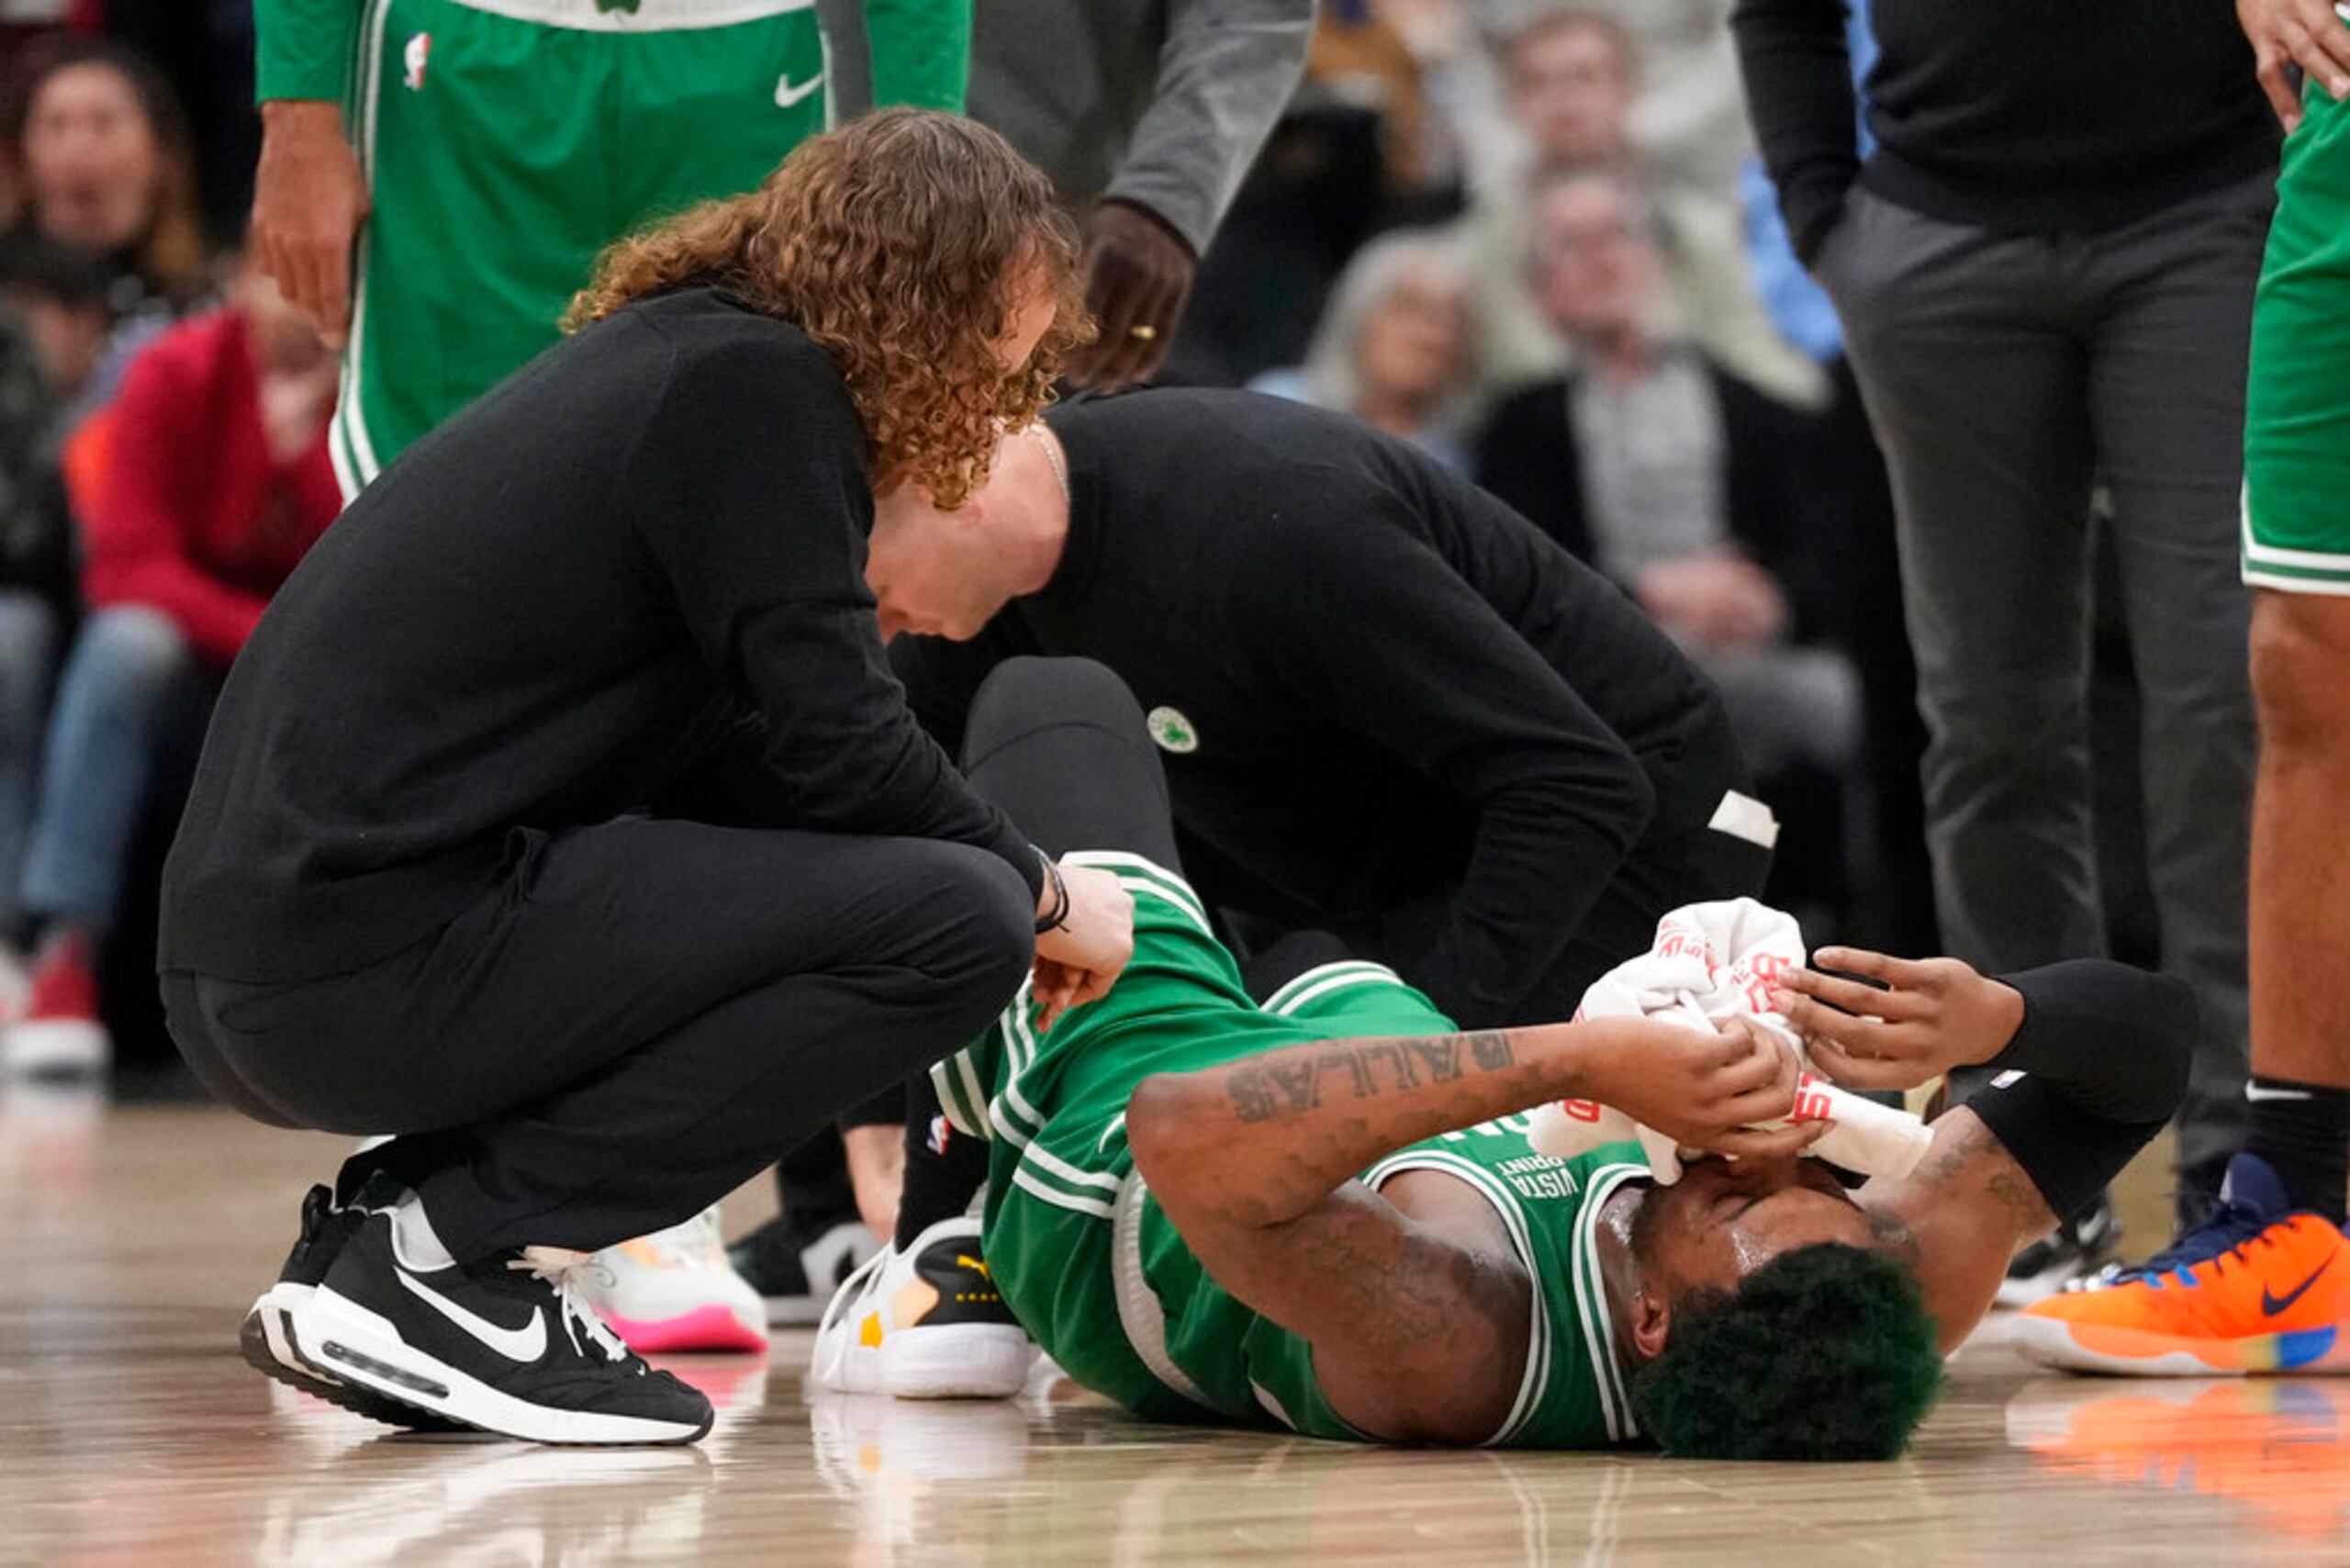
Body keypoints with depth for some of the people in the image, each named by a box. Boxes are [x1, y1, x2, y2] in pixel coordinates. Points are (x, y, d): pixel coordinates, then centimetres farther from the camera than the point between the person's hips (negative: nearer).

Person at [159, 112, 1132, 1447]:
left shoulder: (683, 359, 21)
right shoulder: (753, 388, -8)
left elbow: (759, 751, 25)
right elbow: (840, 750, -10)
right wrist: (1045, 897, 6)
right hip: (379, 963, -10)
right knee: (956, 916, -13)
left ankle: (385, 1218, 11)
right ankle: (441, 1254, -10)